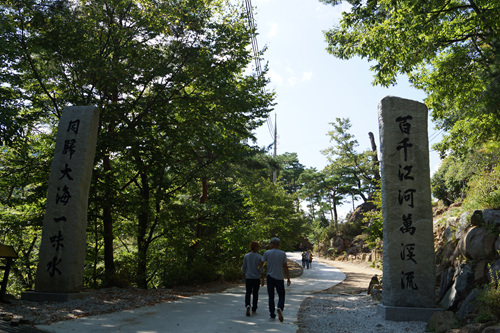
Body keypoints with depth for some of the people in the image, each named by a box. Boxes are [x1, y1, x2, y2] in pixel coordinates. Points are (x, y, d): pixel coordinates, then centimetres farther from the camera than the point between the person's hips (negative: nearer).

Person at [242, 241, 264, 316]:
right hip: (257, 278, -1)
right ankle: (254, 310, 18)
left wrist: (244, 277, 16)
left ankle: (248, 305, -16)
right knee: (255, 294, 11)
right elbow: (261, 269, -9)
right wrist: (263, 279, -1)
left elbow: (243, 268, 3)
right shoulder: (259, 257, -9)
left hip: (248, 278, 1)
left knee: (248, 293, 9)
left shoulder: (246, 256, -1)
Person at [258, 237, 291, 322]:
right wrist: (288, 279, 4)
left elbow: (261, 265, 5)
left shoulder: (267, 253, -2)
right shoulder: (283, 254, -3)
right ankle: (280, 308, -17)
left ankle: (272, 314, 10)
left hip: (270, 277, 1)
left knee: (271, 297, 10)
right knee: (281, 296, 9)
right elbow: (285, 267, -3)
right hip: (279, 278, 0)